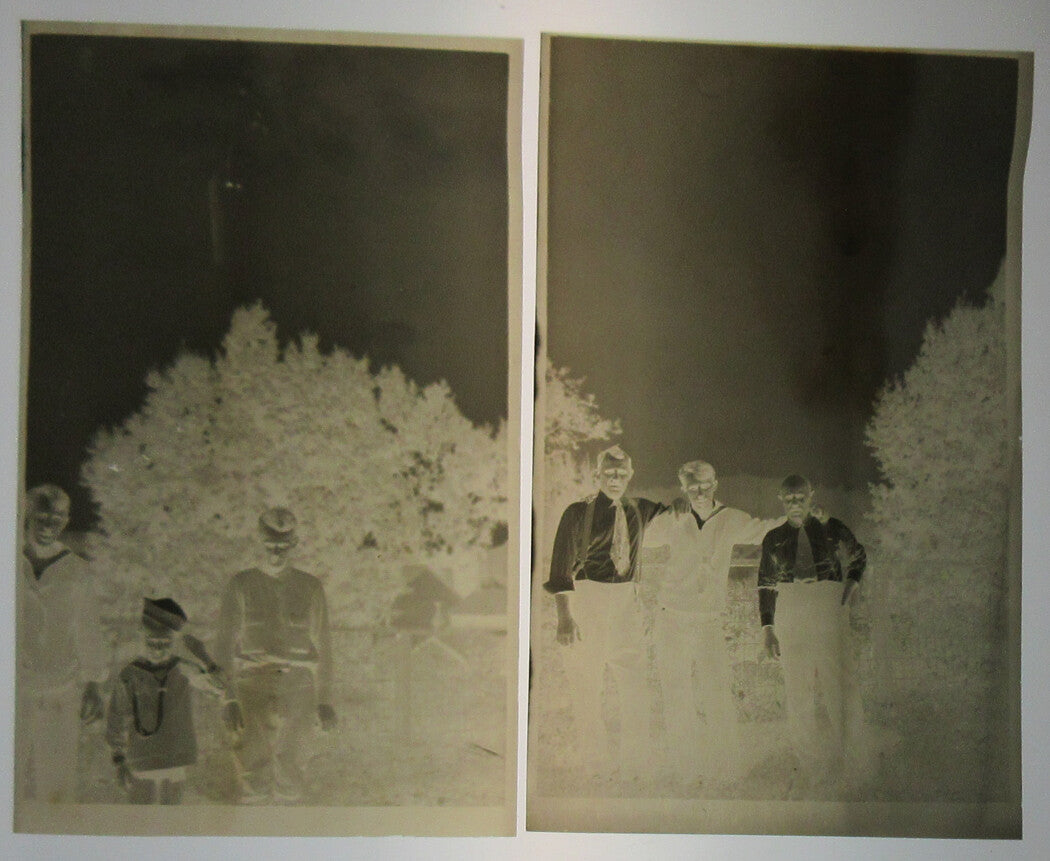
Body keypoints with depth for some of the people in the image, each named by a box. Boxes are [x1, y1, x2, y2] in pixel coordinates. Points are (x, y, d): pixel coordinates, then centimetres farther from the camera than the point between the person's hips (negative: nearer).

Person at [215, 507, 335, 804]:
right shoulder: (242, 586, 5)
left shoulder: (310, 587, 11)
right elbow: (225, 644, 3)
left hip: (298, 688, 2)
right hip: (253, 685, -1)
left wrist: (324, 698, 10)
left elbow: (322, 645, 13)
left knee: (289, 765, 4)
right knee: (254, 764, -8)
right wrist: (228, 696, -6)